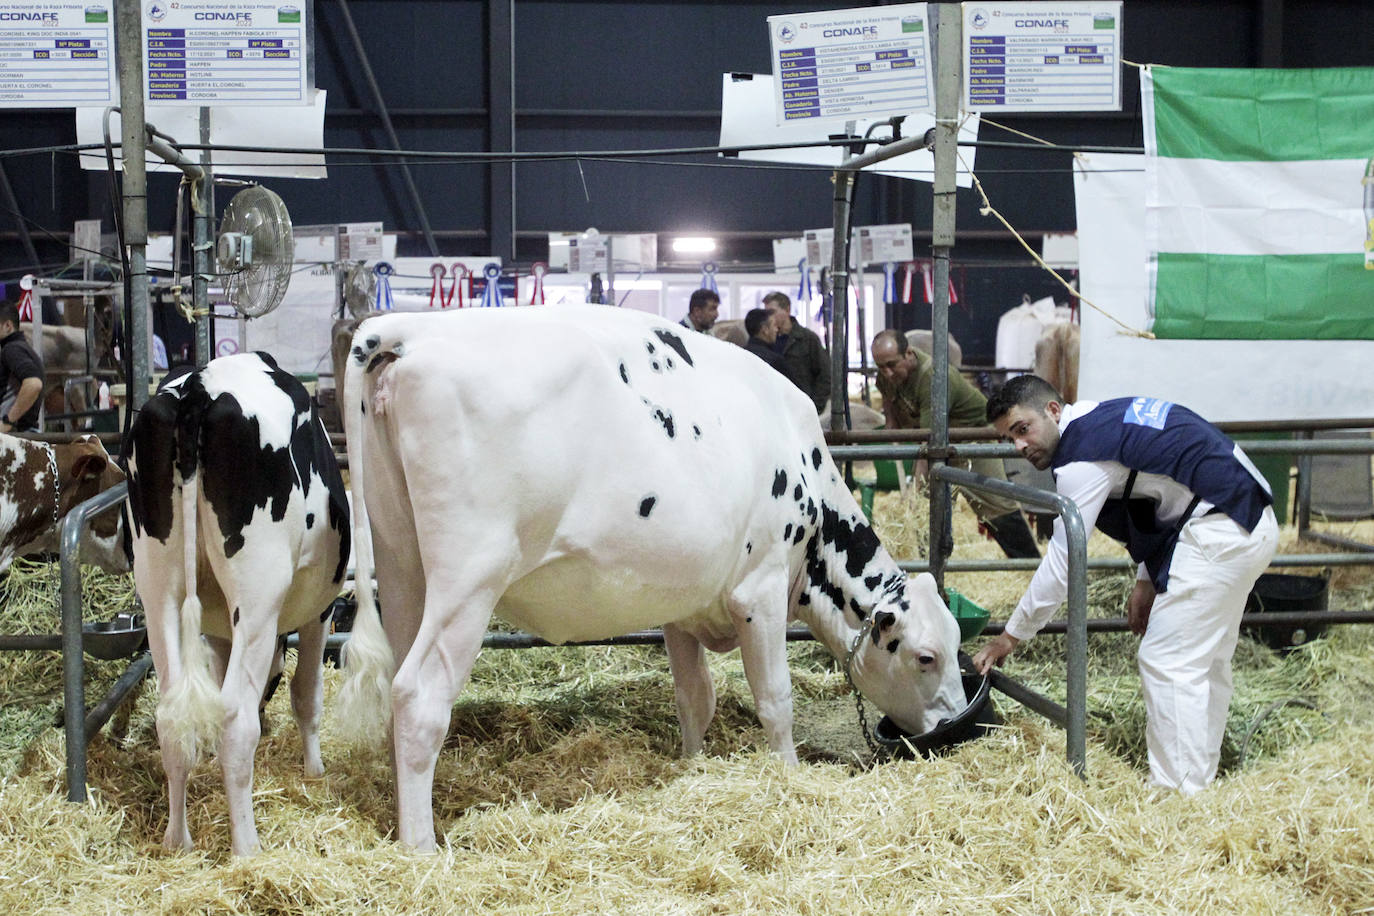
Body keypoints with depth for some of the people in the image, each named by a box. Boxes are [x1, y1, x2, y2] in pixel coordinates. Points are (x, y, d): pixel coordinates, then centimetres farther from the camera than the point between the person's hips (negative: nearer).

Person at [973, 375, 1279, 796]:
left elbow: (1061, 560, -12)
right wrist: (1147, 580, 16)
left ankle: (1178, 796, -6)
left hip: (1216, 535, -10)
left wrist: (1012, 635, -4)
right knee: (1206, 663, 17)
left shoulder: (1081, 453, -14)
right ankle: (1199, 781, 25)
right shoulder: (1103, 418, 14)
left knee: (1168, 664, -8)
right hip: (1252, 522, 10)